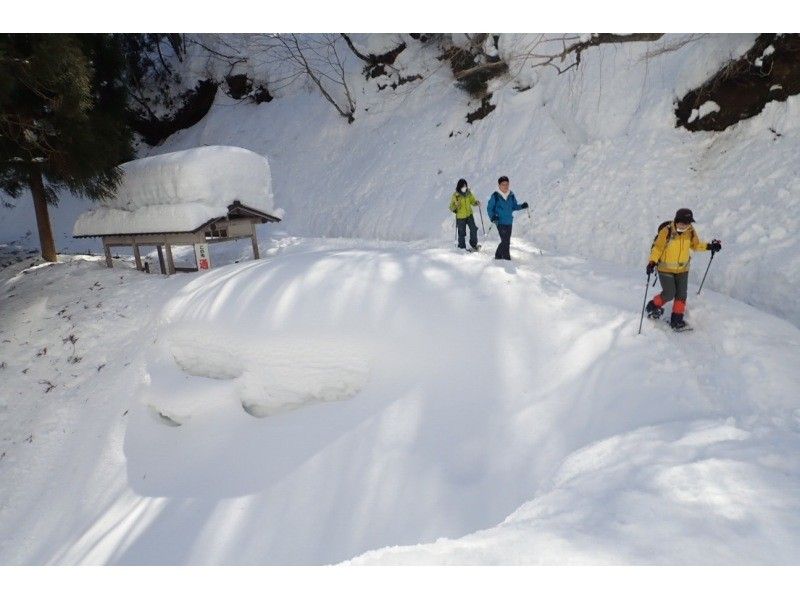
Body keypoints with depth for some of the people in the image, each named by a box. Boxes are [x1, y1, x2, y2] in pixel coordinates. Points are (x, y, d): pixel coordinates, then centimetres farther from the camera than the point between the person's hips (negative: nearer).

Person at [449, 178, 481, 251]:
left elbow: (472, 201, 14)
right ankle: (462, 247, 20)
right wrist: (455, 207, -29)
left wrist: (476, 203, -7)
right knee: (462, 233, 2)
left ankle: (474, 244, 12)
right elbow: (451, 208, -7)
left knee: (473, 229, -7)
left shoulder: (468, 193, 0)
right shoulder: (455, 195, -10)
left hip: (469, 215, 3)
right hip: (460, 217, -3)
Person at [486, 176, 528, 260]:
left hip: (509, 221, 6)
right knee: (505, 241, -11)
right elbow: (489, 208, -2)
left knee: (507, 241, 11)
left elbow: (514, 206, 16)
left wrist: (522, 206, -1)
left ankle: (498, 255, 25)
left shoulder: (511, 195, 6)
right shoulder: (495, 196, -7)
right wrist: (492, 217, -16)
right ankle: (506, 257, 1)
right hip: (500, 222, -6)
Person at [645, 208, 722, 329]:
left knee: (681, 294, 2)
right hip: (666, 268, -5)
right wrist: (652, 262, -26)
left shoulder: (691, 232, -4)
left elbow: (696, 245, 12)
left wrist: (709, 246, -3)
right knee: (669, 294, -7)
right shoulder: (666, 231, -20)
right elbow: (657, 247, -15)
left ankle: (677, 318, 12)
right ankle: (653, 306, 20)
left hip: (682, 268, 5)